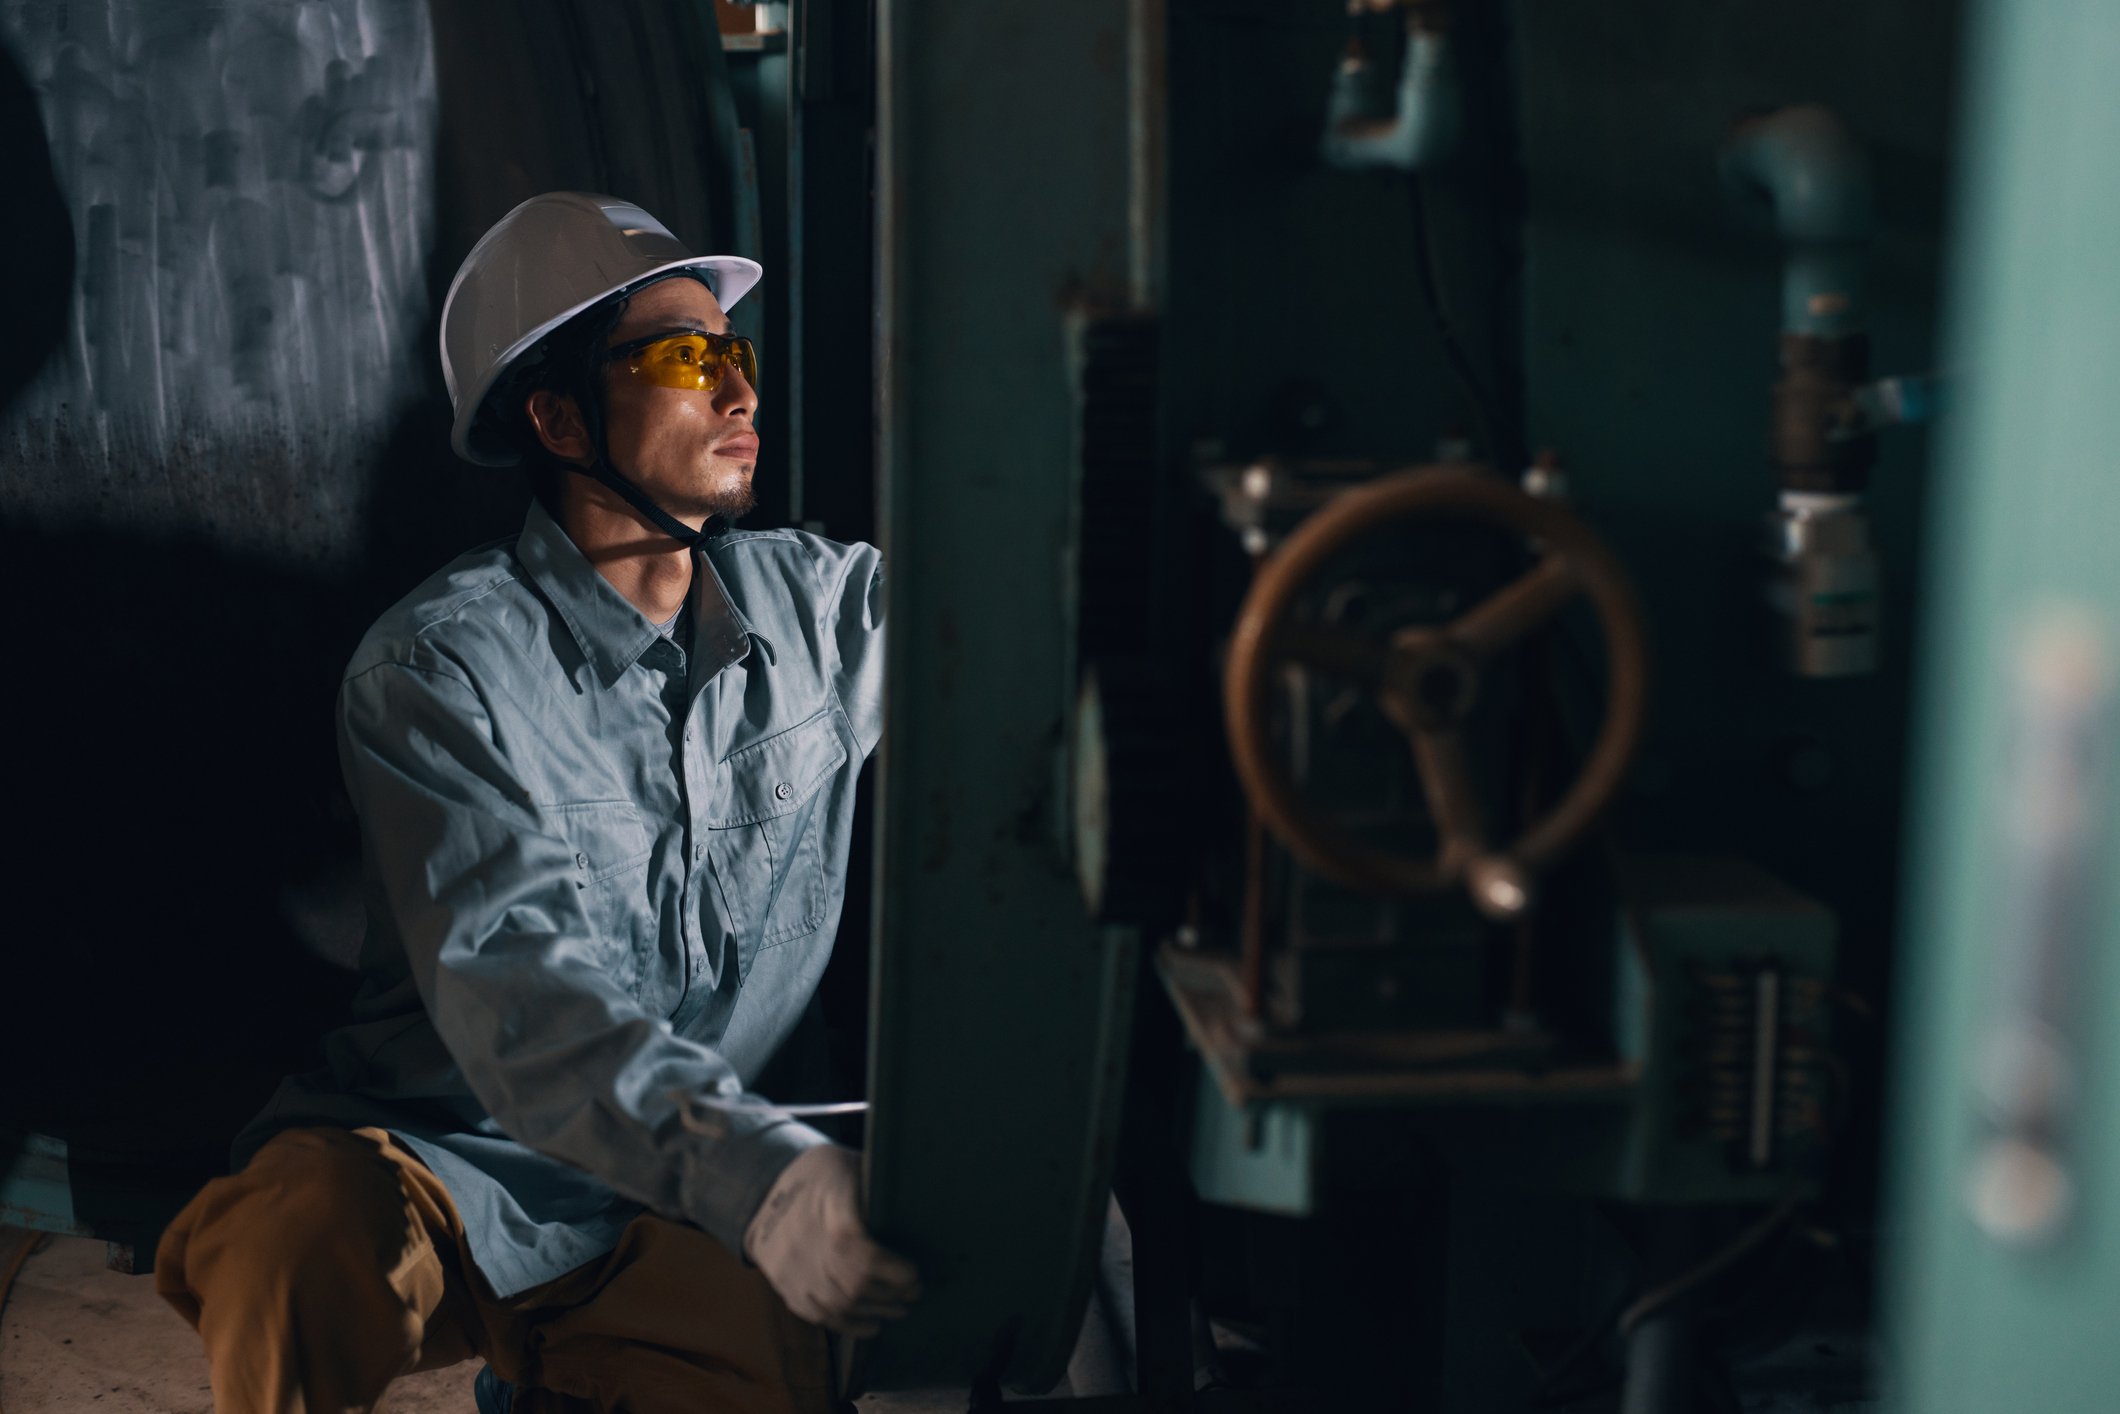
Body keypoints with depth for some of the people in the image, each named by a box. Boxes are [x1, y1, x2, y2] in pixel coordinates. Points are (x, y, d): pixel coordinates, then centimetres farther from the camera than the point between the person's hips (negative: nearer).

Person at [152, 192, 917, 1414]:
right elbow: (517, 998, -26)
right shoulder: (440, 667, -13)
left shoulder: (820, 603, 3)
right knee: (308, 1235, -37)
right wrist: (762, 1179, -40)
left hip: (683, 1216, 5)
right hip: (447, 1160, -5)